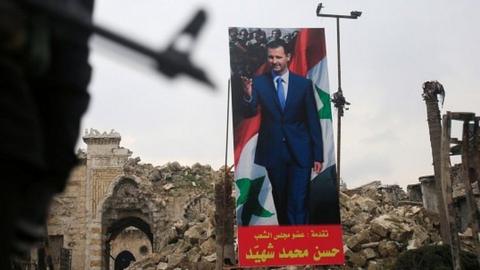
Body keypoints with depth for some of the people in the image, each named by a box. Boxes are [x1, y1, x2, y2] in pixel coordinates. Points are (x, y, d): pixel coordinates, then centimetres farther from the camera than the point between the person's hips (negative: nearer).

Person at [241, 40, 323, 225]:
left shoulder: (304, 84, -1)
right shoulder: (258, 82, -1)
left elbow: (313, 121, 2)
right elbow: (249, 114, -11)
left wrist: (318, 155, 0)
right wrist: (248, 95, -32)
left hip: (300, 152, -1)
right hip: (273, 152, 1)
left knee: (298, 203, -7)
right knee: (280, 201, 15)